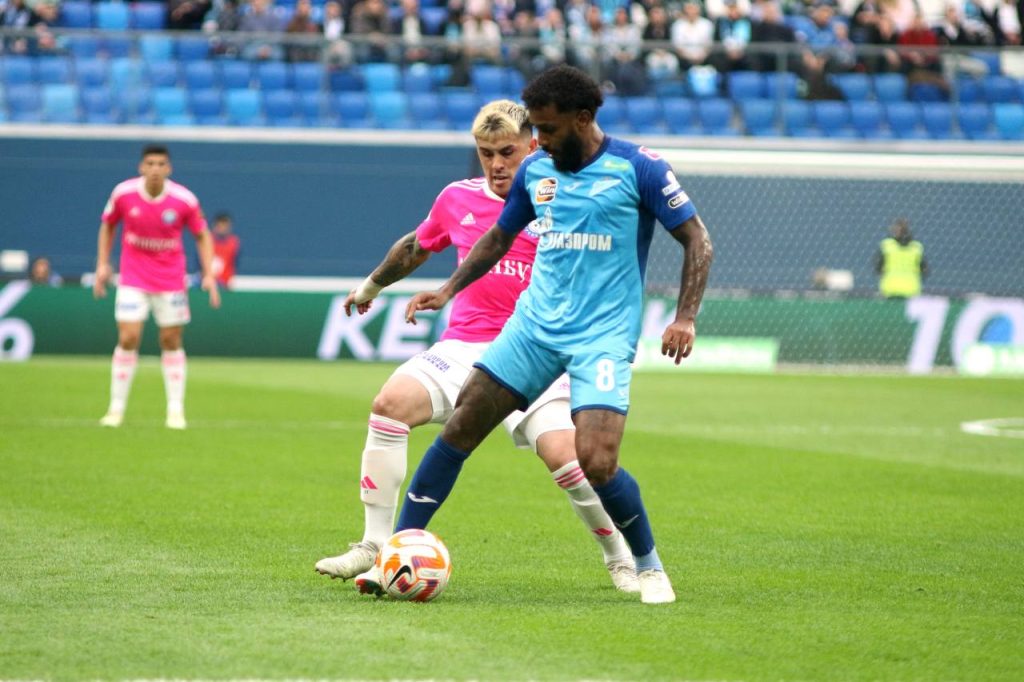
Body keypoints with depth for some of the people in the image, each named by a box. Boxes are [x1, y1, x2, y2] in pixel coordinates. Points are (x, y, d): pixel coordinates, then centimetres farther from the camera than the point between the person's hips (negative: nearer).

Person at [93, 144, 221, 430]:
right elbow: (108, 225, 8)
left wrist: (209, 274, -7)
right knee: (128, 339, -10)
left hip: (171, 281, 0)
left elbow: (202, 235, 1)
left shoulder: (184, 200, -13)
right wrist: (102, 264, 4)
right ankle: (116, 408, 1)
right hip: (133, 277, 0)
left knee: (171, 342, 4)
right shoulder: (123, 193, -10)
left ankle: (176, 410, 14)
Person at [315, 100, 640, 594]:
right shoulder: (458, 199, 10)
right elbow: (416, 246, 30)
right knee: (390, 404, -22)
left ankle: (620, 559, 4)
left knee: (562, 454, -22)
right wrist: (371, 286, 42)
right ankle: (374, 546, -12)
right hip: (463, 345, 3)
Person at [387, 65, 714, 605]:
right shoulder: (536, 170, 9)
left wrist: (685, 317, -13)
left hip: (603, 336, -5)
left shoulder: (637, 167, -6)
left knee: (597, 463, -18)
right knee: (459, 429, -4)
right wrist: (448, 290, 12)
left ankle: (649, 567, 6)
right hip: (534, 326, 5)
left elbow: (697, 240, -3)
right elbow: (498, 238, 24)